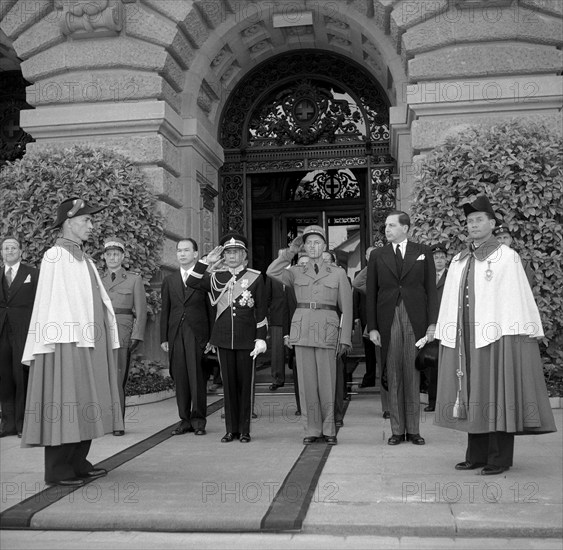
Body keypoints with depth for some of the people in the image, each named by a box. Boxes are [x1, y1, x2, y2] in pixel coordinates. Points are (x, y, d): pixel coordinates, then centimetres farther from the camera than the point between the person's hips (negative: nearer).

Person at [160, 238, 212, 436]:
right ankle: (184, 419, 13)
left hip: (198, 335, -3)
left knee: (198, 378, -3)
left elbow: (211, 309, 2)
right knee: (180, 379, 5)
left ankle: (198, 420, 7)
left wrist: (211, 337, -4)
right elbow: (165, 310, 13)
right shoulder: (169, 280, 14)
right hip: (176, 336, 3)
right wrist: (164, 338, 6)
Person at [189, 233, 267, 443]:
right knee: (228, 384, 7)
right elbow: (192, 283, 4)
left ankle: (245, 430, 13)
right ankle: (231, 429, 16)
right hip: (223, 339, 3)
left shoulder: (255, 277, -1)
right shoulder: (216, 278, 8)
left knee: (245, 384, 4)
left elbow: (261, 310, -1)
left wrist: (261, 339, -5)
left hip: (246, 339, -2)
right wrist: (206, 261, -3)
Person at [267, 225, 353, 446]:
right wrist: (290, 252, -2)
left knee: (327, 382, 1)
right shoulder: (296, 272, 11)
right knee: (306, 381, 3)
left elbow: (347, 308, 6)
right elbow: (272, 272, -7)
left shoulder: (338, 273, 8)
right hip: (302, 329, 2)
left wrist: (345, 338, -1)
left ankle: (328, 429, 14)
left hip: (327, 330, -1)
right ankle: (312, 429, 13)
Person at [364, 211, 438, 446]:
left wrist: (432, 323, -4)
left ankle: (413, 430, 11)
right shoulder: (377, 255, 9)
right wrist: (372, 327, -1)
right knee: (393, 376, 3)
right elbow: (371, 293, 6)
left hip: (415, 319, -1)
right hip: (388, 321, 1)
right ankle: (397, 430, 11)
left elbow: (431, 288, 5)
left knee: (413, 374, 3)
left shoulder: (423, 252, 8)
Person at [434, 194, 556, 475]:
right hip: (465, 338, 6)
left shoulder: (507, 258, -2)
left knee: (497, 395, -2)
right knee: (472, 396, 8)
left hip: (497, 337, -5)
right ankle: (477, 455, 16)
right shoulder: (458, 262, 14)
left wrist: (517, 338, -12)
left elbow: (519, 300, -6)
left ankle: (500, 458, 5)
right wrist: (445, 335, 8)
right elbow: (450, 302, 14)